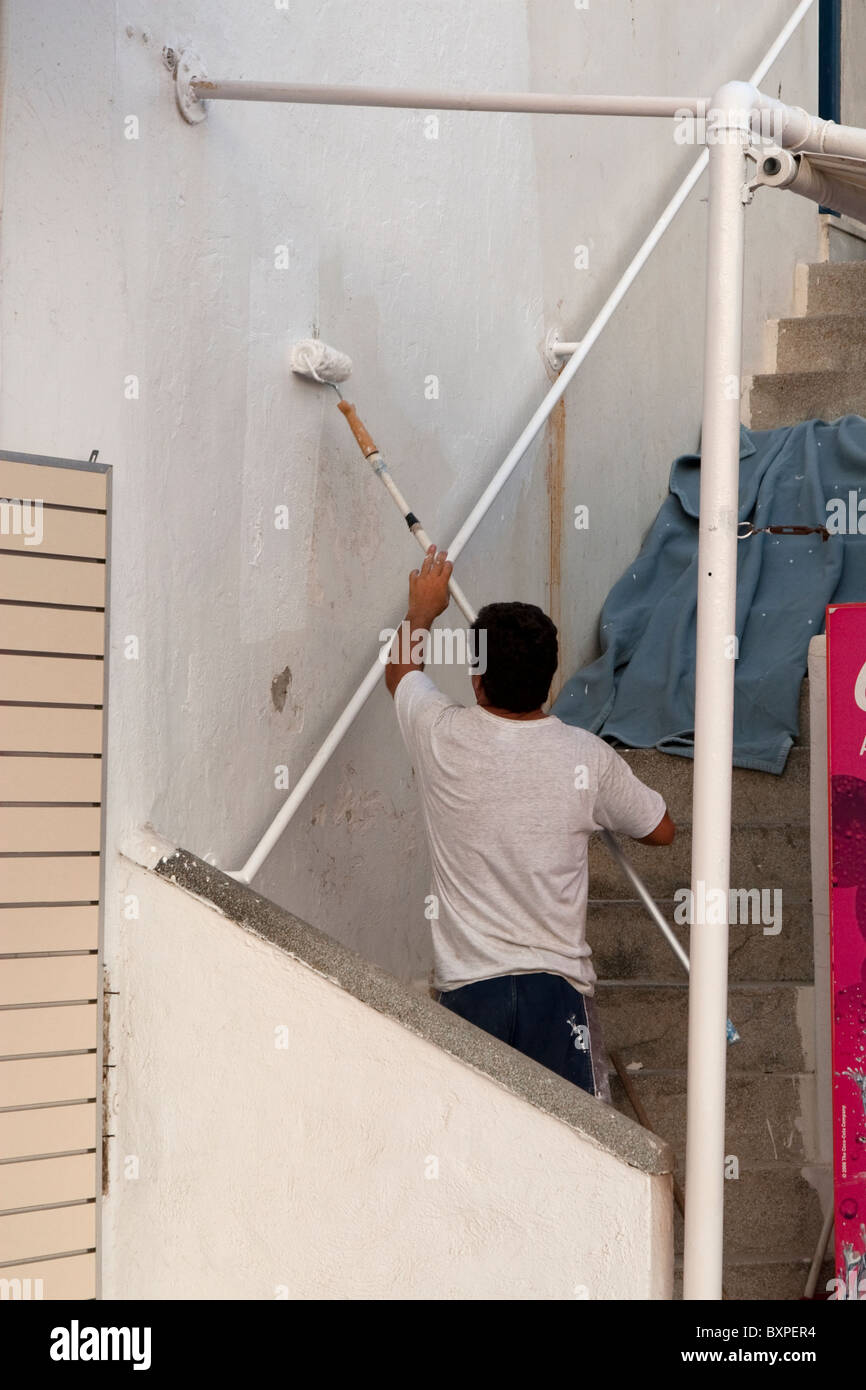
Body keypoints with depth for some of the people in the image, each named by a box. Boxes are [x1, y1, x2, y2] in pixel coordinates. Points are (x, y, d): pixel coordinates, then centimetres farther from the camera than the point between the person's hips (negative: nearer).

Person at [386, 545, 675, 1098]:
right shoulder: (588, 757, -5)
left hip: (467, 987, 0)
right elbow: (662, 829, 14)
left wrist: (422, 610, 38)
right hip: (557, 985, 0)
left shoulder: (443, 738, -5)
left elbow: (402, 667, 19)